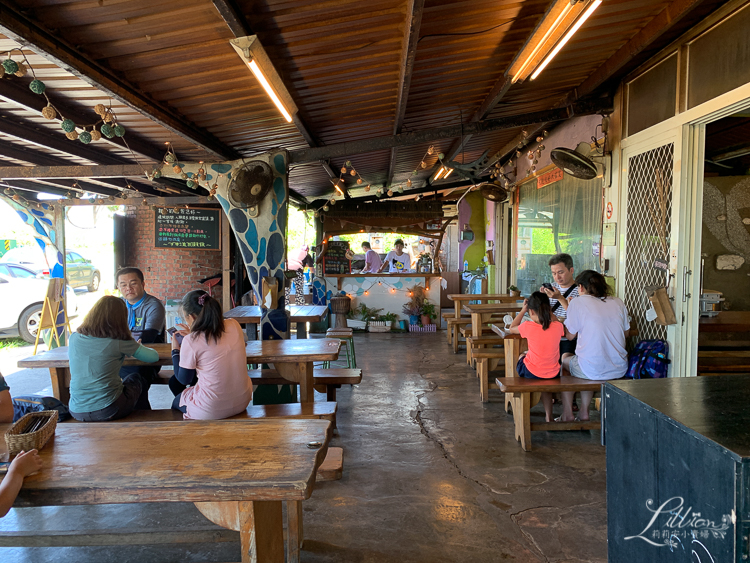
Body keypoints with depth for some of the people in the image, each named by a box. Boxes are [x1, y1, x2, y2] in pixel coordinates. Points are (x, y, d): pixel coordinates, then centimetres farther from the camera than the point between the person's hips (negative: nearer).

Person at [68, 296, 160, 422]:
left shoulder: (74, 338, 0)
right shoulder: (118, 342, -13)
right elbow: (154, 356, -2)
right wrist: (138, 347, 22)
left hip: (77, 412, 5)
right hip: (107, 411, -4)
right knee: (135, 378, 25)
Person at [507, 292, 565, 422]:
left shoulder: (528, 326, -18)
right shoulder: (558, 326, -9)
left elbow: (511, 328, 5)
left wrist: (523, 310, 8)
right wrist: (547, 310, 16)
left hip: (531, 372, -2)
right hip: (553, 374, 3)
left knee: (521, 356, 29)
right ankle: (548, 416, 32)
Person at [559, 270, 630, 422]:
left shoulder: (578, 302, -8)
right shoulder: (618, 303, 6)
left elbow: (570, 335, -1)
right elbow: (625, 331, 17)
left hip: (593, 371, -5)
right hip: (620, 370, 5)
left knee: (564, 358, 26)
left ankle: (567, 413, 29)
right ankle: (584, 411, 35)